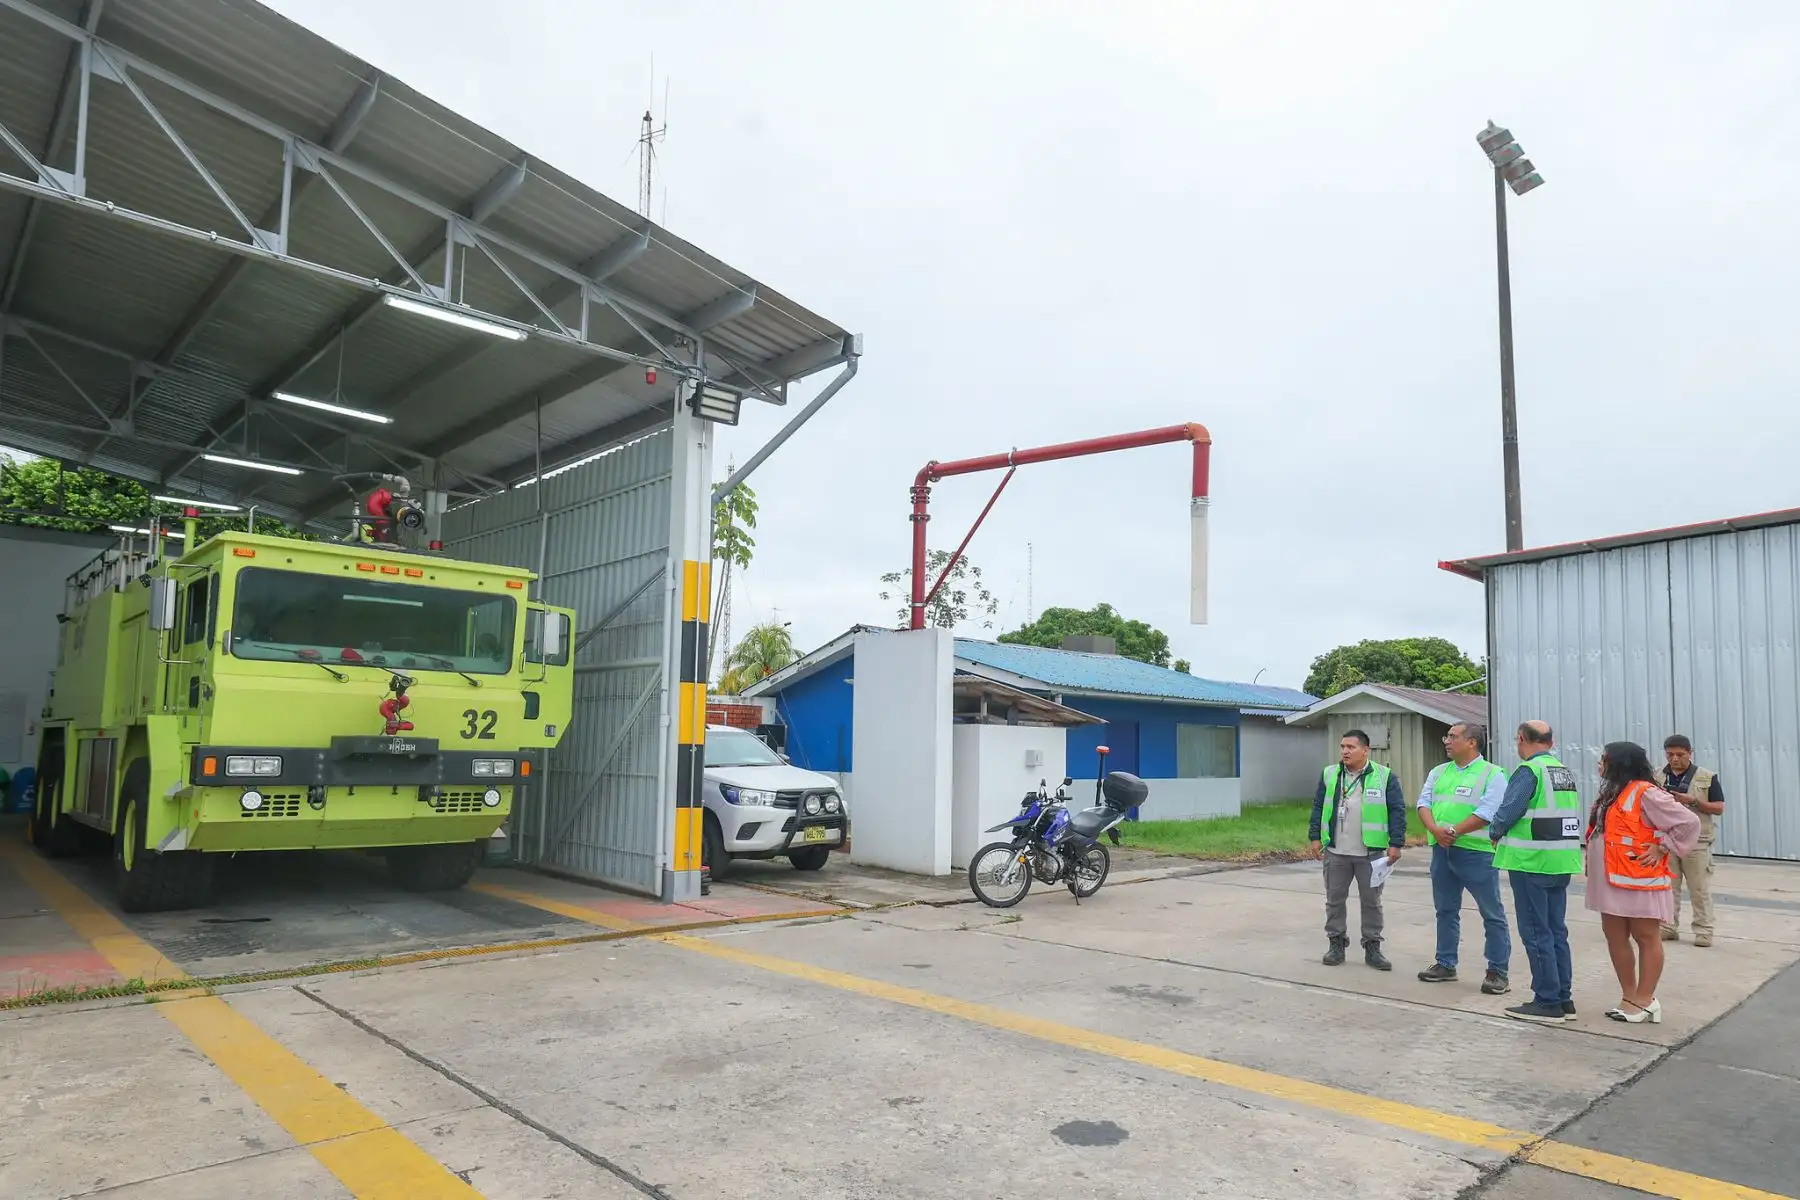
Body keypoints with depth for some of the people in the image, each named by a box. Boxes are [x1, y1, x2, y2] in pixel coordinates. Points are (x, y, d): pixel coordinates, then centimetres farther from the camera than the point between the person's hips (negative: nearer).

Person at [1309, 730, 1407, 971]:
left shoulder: (1385, 777, -4)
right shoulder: (1329, 775, 5)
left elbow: (1397, 811, -4)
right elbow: (1319, 807, 9)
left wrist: (1396, 843, -9)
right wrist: (1315, 837, 3)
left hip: (1371, 852, -2)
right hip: (1336, 852, 3)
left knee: (1371, 901, 7)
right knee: (1335, 899, 9)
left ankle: (1372, 947, 18)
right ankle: (1336, 943, 20)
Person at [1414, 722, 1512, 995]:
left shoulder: (1492, 774, -6)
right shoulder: (1438, 772, 14)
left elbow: (1487, 812, -16)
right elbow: (1424, 802, 6)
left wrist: (1454, 832, -17)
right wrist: (1435, 830, -13)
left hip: (1476, 852, -6)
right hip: (1442, 850, 6)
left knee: (1492, 914, 1)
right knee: (1446, 911, 14)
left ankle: (1497, 971, 10)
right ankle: (1445, 964, 24)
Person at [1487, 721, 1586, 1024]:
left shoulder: (1529, 770, -14)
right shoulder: (1566, 772, 12)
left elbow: (1508, 811, -18)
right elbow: (1573, 814, 15)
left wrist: (1496, 834, 3)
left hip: (1532, 861, -8)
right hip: (1562, 861, 8)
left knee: (1536, 933, -1)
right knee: (1557, 930, 14)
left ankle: (1547, 1002, 4)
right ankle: (1564, 998, 20)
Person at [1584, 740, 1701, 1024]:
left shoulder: (1645, 793, -14)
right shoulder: (1611, 793, 13)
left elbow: (1689, 822, -16)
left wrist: (1661, 849, -13)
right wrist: (1591, 863, 12)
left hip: (1639, 880, -9)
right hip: (1612, 880, 9)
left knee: (1646, 938, 3)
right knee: (1615, 937, 12)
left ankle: (1645, 1001, 10)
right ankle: (1629, 996, 22)